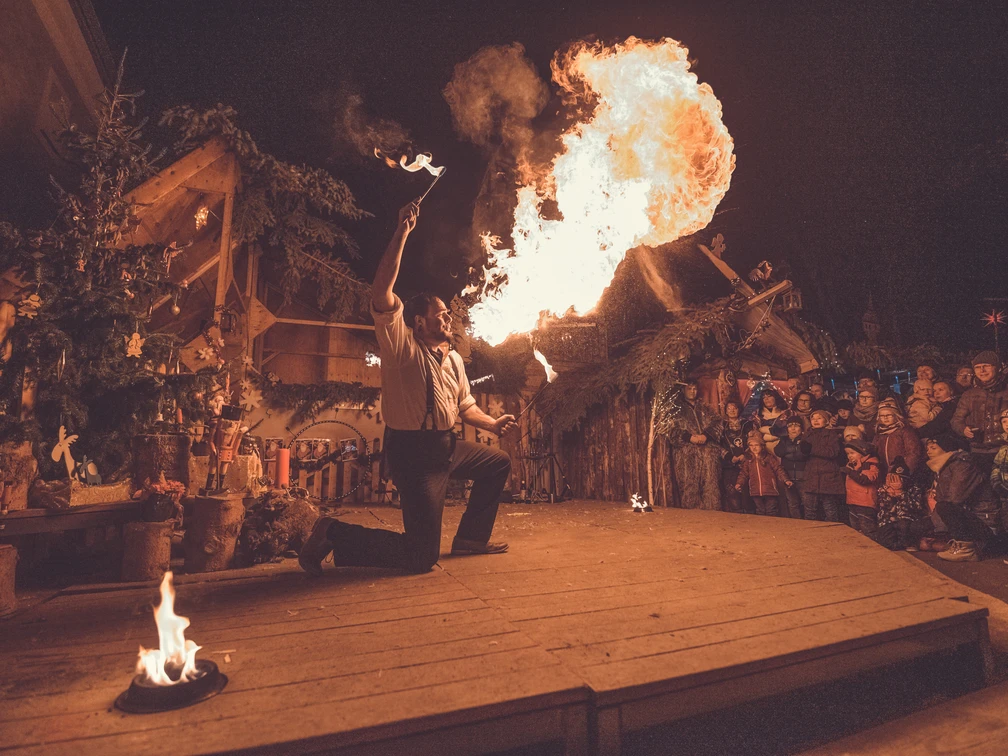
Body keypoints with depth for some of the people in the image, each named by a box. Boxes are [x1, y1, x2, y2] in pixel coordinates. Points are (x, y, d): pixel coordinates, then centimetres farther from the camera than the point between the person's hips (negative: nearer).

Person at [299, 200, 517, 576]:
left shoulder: (453, 359, 14)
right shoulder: (402, 346, -10)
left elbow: (465, 404, 24)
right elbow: (381, 293, -25)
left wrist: (492, 423, 8)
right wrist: (402, 233, -27)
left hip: (446, 445, 9)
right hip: (413, 450, -8)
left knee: (499, 463, 21)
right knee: (420, 556, -9)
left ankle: (470, 537, 32)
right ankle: (333, 534, 6)